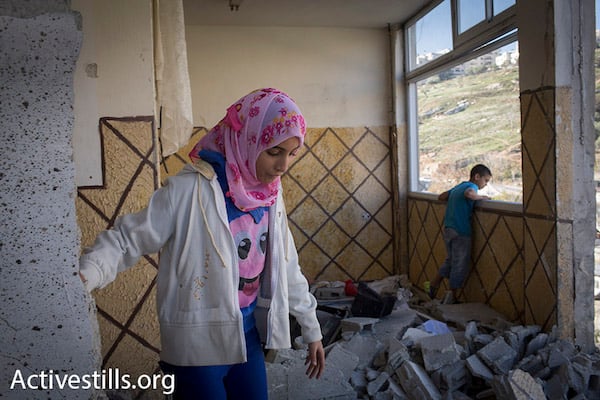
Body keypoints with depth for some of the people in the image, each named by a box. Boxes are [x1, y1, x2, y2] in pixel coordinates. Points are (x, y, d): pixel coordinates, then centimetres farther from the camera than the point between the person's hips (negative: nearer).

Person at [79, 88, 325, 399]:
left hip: (247, 334, 6)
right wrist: (83, 274, -35)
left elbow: (286, 266, 8)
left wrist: (311, 328, 13)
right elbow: (127, 238, -17)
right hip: (198, 342, -6)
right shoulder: (190, 190, -21)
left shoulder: (270, 193, -1)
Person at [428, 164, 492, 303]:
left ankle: (434, 285, 22)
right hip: (461, 231, -8)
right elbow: (469, 194, -32)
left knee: (450, 260, 22)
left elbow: (440, 197, 25)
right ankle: (452, 298, 10)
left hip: (448, 229, 8)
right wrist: (481, 197, -14)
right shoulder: (471, 186, -7)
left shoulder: (458, 186, 18)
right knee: (460, 265, 3)